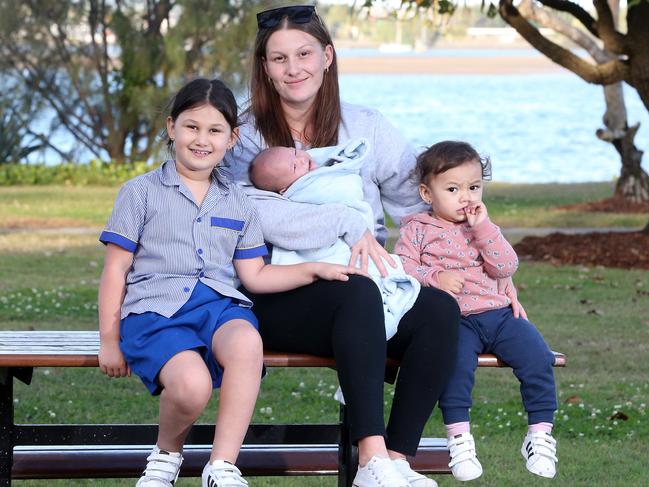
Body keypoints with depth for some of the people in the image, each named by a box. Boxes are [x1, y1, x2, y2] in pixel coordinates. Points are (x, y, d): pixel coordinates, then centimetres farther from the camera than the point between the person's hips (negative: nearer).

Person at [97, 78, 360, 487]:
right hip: (155, 309, -3)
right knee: (192, 384, -35)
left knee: (247, 342, -37)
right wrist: (109, 342, 3)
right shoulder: (141, 192, 9)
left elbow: (254, 275, 20)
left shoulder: (238, 205, 21)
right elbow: (116, 269, 7)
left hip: (220, 304, 3)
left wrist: (314, 270, 7)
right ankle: (167, 453, 0)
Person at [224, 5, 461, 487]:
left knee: (440, 308, -27)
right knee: (358, 294, -37)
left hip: (370, 288, 4)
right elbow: (255, 213, -16)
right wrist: (348, 224, -23)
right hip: (283, 298, -4)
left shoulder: (367, 128, 15)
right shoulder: (247, 137, 4)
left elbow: (422, 200, 10)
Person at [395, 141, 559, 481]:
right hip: (453, 320, -4)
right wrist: (435, 277, -17)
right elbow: (401, 268, -4)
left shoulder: (484, 228, 17)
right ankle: (459, 437, -23)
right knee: (456, 361, -34)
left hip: (497, 313, 4)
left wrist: (483, 228, -6)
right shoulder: (417, 230, 8)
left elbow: (506, 267, 3)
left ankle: (540, 433, -4)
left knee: (537, 356, -15)